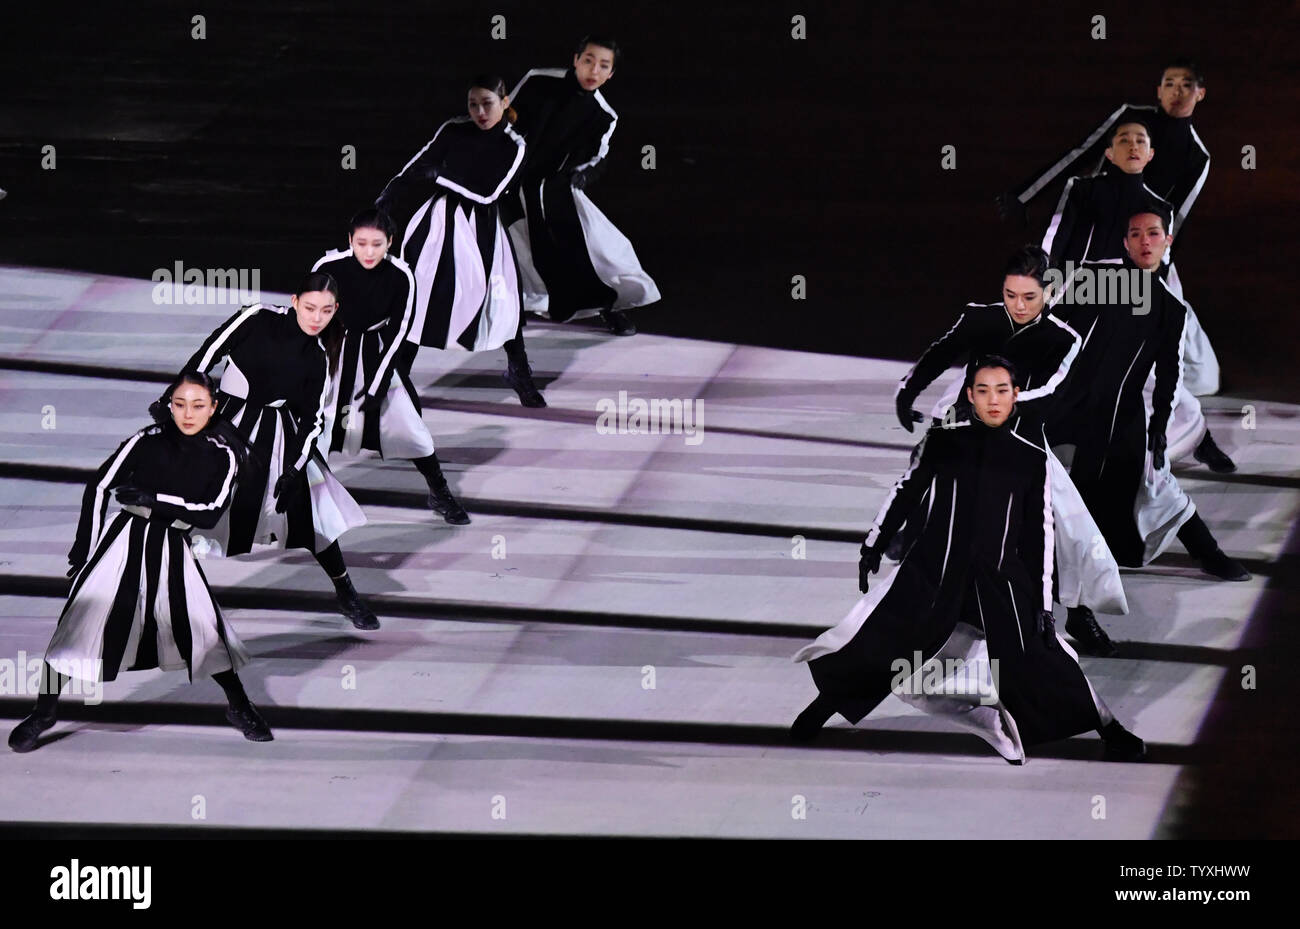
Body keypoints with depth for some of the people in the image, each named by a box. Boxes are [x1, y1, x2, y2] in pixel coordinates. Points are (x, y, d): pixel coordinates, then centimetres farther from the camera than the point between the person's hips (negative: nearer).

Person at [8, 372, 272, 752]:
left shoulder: (222, 456, -3)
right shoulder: (147, 441, -7)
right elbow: (99, 486, 0)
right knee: (80, 622, -7)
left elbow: (210, 514, -10)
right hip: (124, 539, -1)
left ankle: (239, 707, 16)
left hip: (172, 550, 1)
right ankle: (44, 712, 5)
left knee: (205, 627, -3)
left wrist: (154, 499, -17)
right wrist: (86, 546, 1)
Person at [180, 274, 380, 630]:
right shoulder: (258, 319, -10)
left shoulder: (318, 359, 1)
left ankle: (347, 595, 13)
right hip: (229, 424, -2)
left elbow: (312, 418, 1)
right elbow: (209, 352, -7)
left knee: (308, 511, -2)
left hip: (280, 436, 2)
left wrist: (293, 470, -9)